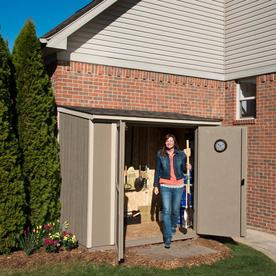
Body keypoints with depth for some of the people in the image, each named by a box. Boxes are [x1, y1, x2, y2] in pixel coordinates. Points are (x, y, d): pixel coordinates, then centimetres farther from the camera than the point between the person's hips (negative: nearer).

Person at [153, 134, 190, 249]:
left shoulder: (181, 154, 0)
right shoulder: (160, 154, -1)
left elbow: (184, 169, 10)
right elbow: (157, 171, 3)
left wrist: (187, 168, -13)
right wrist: (155, 185, 3)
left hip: (178, 185, 1)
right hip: (165, 185, -1)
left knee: (175, 210, 12)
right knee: (166, 211, -7)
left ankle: (173, 226, 43)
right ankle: (167, 237, -2)